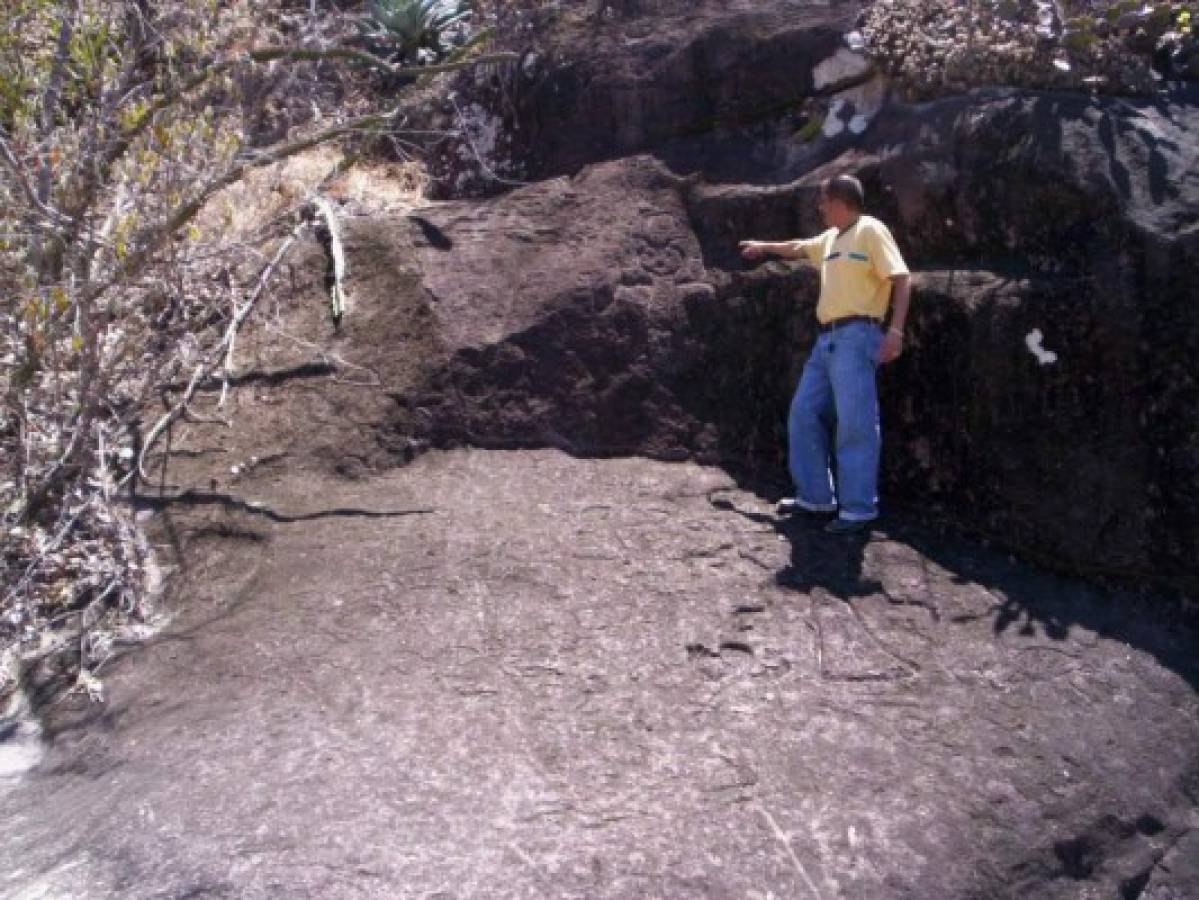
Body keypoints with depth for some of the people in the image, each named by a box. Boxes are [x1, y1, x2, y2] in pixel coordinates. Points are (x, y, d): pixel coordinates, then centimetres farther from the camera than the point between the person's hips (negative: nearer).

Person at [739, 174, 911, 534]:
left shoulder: (870, 230, -4)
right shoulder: (830, 238, 21)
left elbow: (902, 279, -11)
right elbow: (798, 248, 42)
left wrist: (896, 330, -21)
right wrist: (763, 247, 55)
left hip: (856, 337, -9)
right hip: (828, 338, 9)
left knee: (854, 423, -11)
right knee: (804, 414, 8)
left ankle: (859, 507, -8)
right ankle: (816, 496, 15)